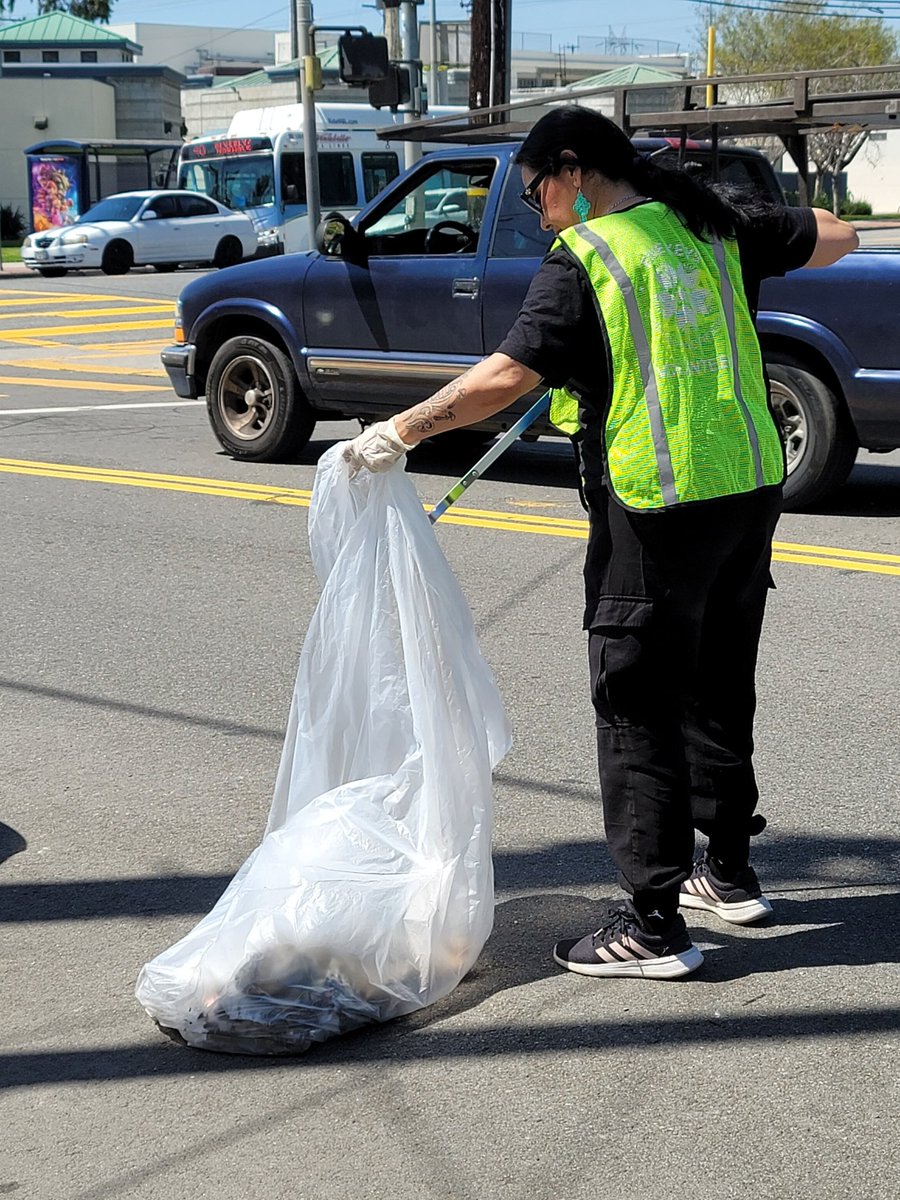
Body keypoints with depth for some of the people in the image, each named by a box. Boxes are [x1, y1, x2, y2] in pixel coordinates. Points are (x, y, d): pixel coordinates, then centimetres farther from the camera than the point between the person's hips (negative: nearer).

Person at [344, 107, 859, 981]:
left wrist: (400, 432, -14)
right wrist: (762, 233, 34)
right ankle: (729, 871, 33)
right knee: (719, 686, 21)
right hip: (751, 486, 7)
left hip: (656, 508, -7)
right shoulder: (711, 226, 8)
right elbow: (836, 238, 18)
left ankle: (652, 923, 2)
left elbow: (507, 375, -20)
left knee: (638, 707, 0)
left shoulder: (581, 261, -11)